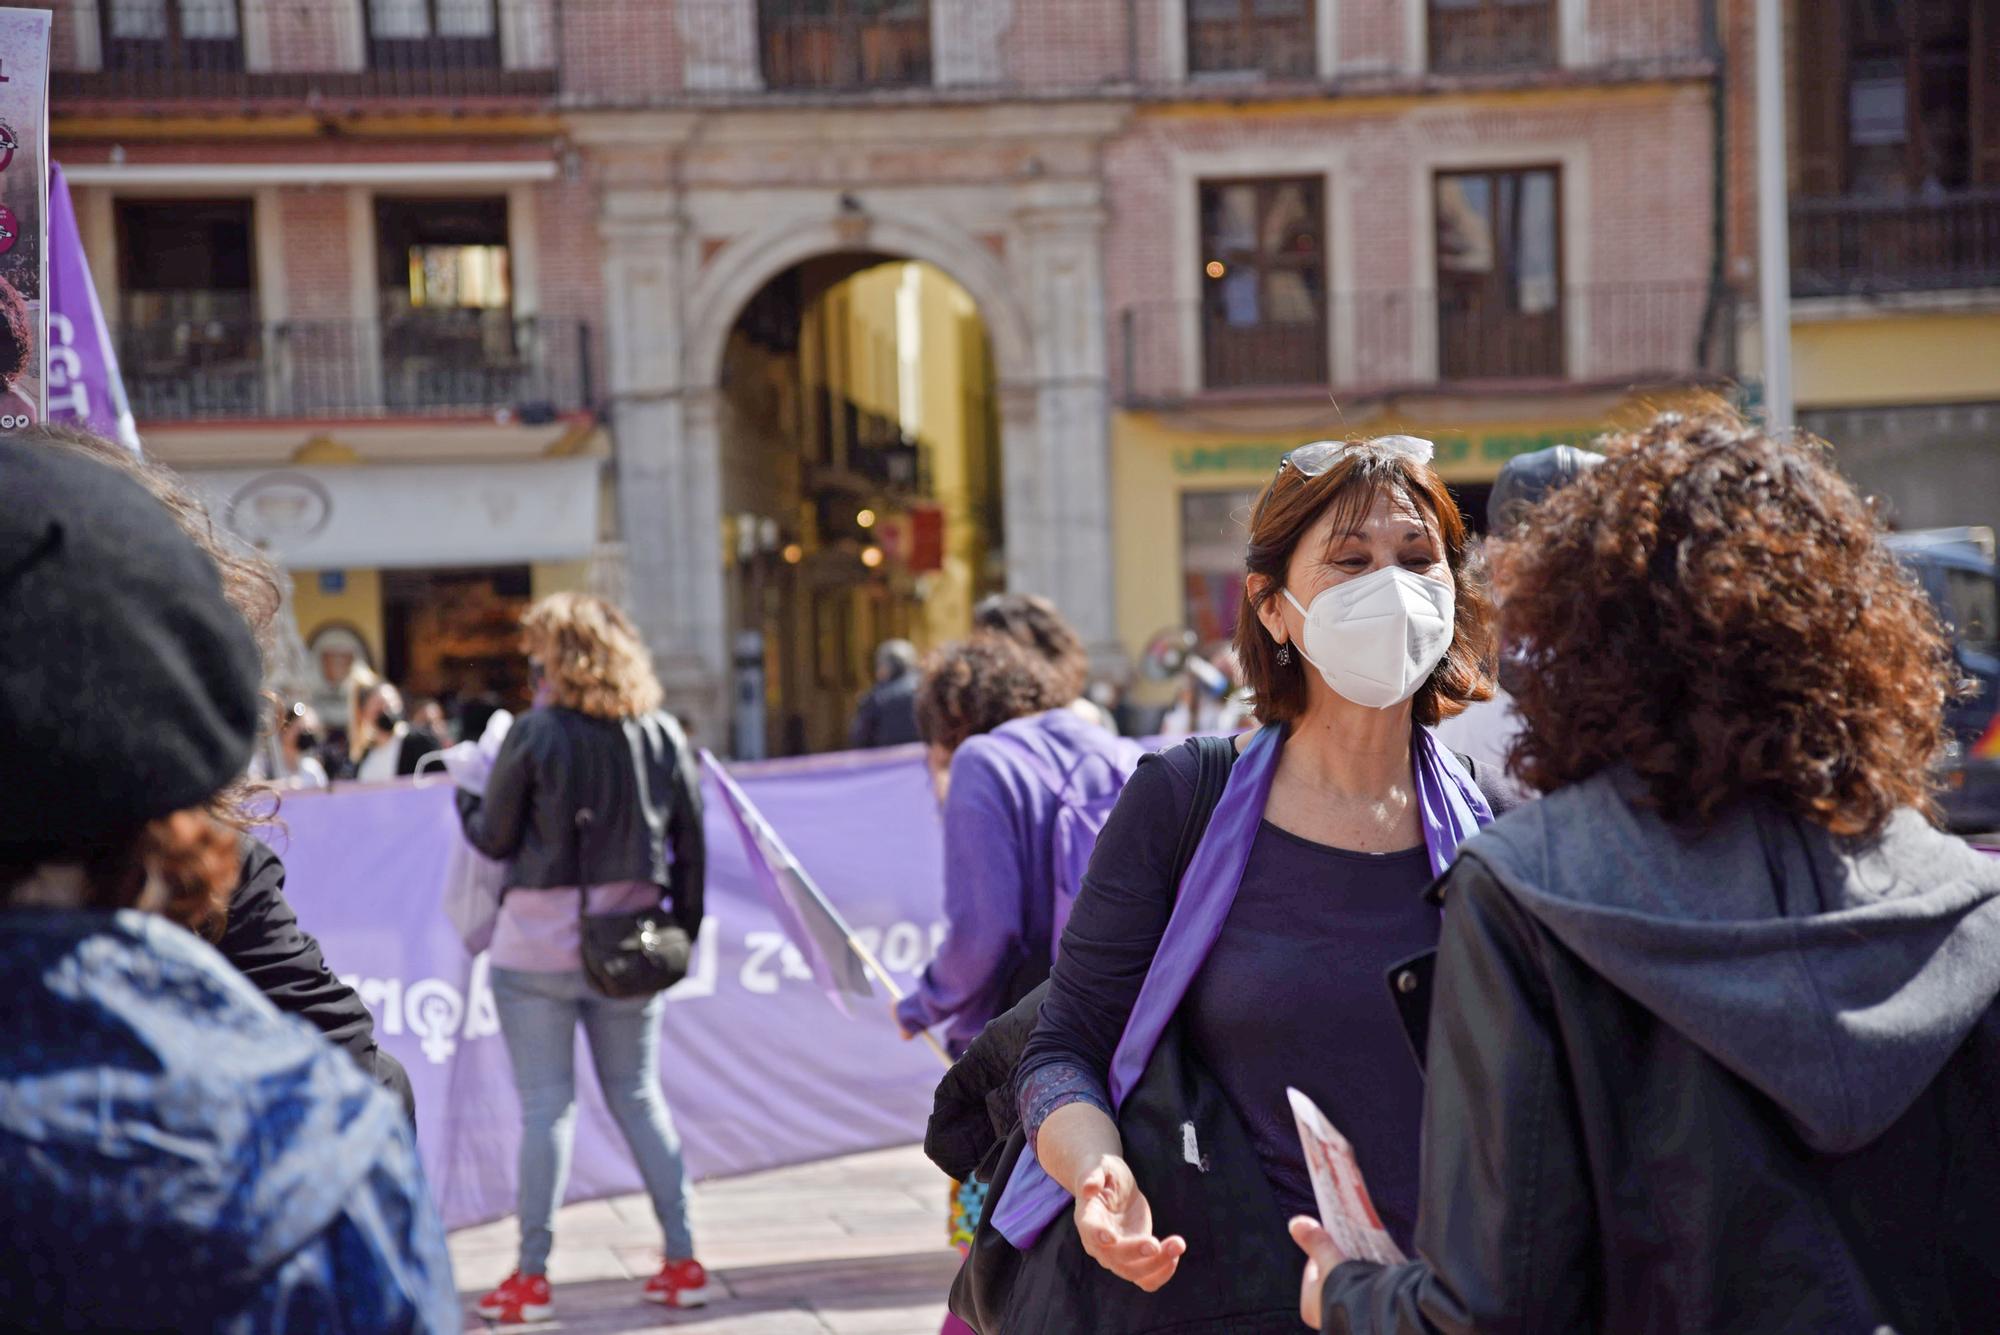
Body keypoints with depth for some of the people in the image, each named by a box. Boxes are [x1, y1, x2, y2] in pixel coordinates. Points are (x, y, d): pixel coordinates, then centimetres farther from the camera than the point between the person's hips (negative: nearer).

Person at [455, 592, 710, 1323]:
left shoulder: (535, 735, -10)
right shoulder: (662, 735, 3)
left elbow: (495, 838, -4)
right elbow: (691, 844, 5)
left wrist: (465, 798, 16)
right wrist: (682, 929, 14)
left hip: (539, 941, -4)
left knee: (546, 1104, 1)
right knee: (639, 1096, 14)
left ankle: (531, 1278, 6)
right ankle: (682, 1261, 14)